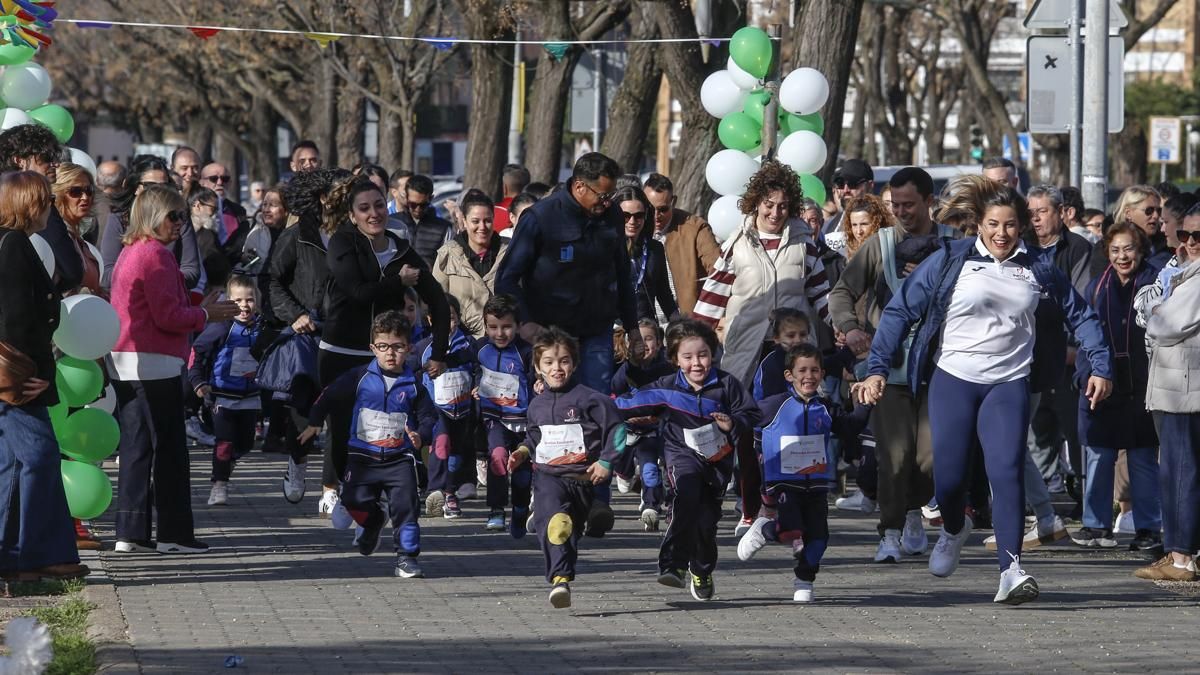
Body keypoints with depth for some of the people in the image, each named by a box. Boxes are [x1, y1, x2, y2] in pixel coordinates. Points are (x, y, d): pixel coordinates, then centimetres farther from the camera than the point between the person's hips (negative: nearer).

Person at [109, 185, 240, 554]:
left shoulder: (129, 253, 16)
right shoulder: (156, 255, -14)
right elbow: (169, 317, -17)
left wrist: (201, 309, 18)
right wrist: (206, 314, -2)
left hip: (125, 366, 9)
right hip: (155, 364, -9)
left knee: (135, 448, 9)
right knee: (169, 450, -2)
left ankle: (132, 532, 9)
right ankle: (175, 533, 1)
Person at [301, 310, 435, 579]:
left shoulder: (412, 386, 2)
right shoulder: (360, 378, 1)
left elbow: (428, 417, 6)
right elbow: (329, 396, 11)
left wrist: (420, 436, -14)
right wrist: (314, 423, 4)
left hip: (400, 458, 0)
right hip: (363, 455, 0)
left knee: (406, 505, -11)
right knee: (356, 499, -10)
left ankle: (407, 556, -2)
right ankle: (373, 520, 26)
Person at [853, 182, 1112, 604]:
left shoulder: (1037, 270, 3)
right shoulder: (950, 261, -4)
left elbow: (1079, 315, 14)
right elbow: (900, 310, -3)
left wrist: (1100, 367, 5)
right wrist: (877, 369, -10)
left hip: (1008, 384, 1)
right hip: (952, 380, 0)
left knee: (1006, 471, -16)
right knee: (949, 476, 1)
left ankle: (1011, 570, -18)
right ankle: (954, 530, 37)